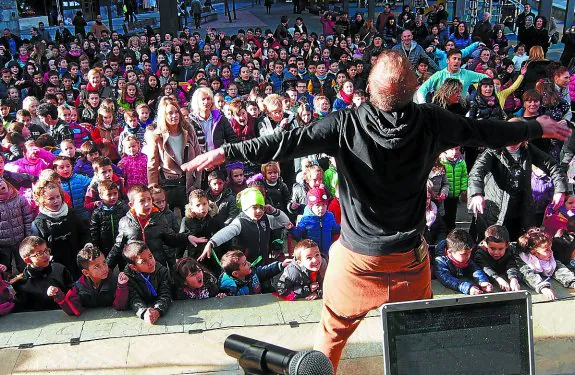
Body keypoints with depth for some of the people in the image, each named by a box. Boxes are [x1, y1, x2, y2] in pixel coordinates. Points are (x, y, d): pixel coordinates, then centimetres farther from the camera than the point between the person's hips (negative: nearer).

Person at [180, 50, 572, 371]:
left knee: (333, 332, 20)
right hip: (410, 256, 2)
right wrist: (537, 128, 19)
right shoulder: (431, 121, -11)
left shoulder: (346, 124, -19)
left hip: (356, 256, -1)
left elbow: (288, 142, -21)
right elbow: (485, 131, 2)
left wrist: (227, 152, -16)